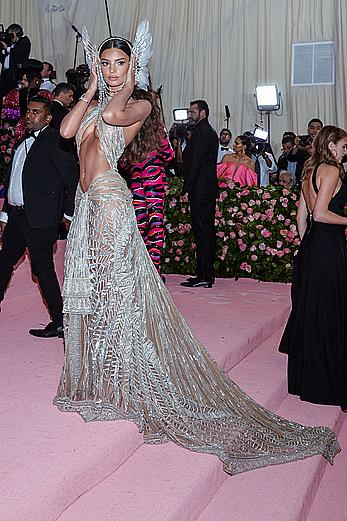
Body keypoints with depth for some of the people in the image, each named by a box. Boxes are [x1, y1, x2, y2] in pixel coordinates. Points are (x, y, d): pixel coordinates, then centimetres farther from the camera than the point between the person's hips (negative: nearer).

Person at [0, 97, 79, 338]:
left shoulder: (53, 139, -9)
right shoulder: (24, 142, 17)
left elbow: (71, 174, -14)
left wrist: (69, 211, -12)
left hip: (39, 217, -9)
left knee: (43, 267, -4)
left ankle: (59, 322, 6)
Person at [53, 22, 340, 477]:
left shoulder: (140, 103, -3)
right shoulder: (97, 103, 18)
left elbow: (113, 116, -24)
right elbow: (67, 131, 3)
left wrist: (130, 80, -8)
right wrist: (92, 87, 7)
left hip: (109, 201, -8)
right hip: (87, 202, 8)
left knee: (116, 290, -4)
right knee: (89, 291, 12)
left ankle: (126, 386, 7)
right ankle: (96, 379, 26)